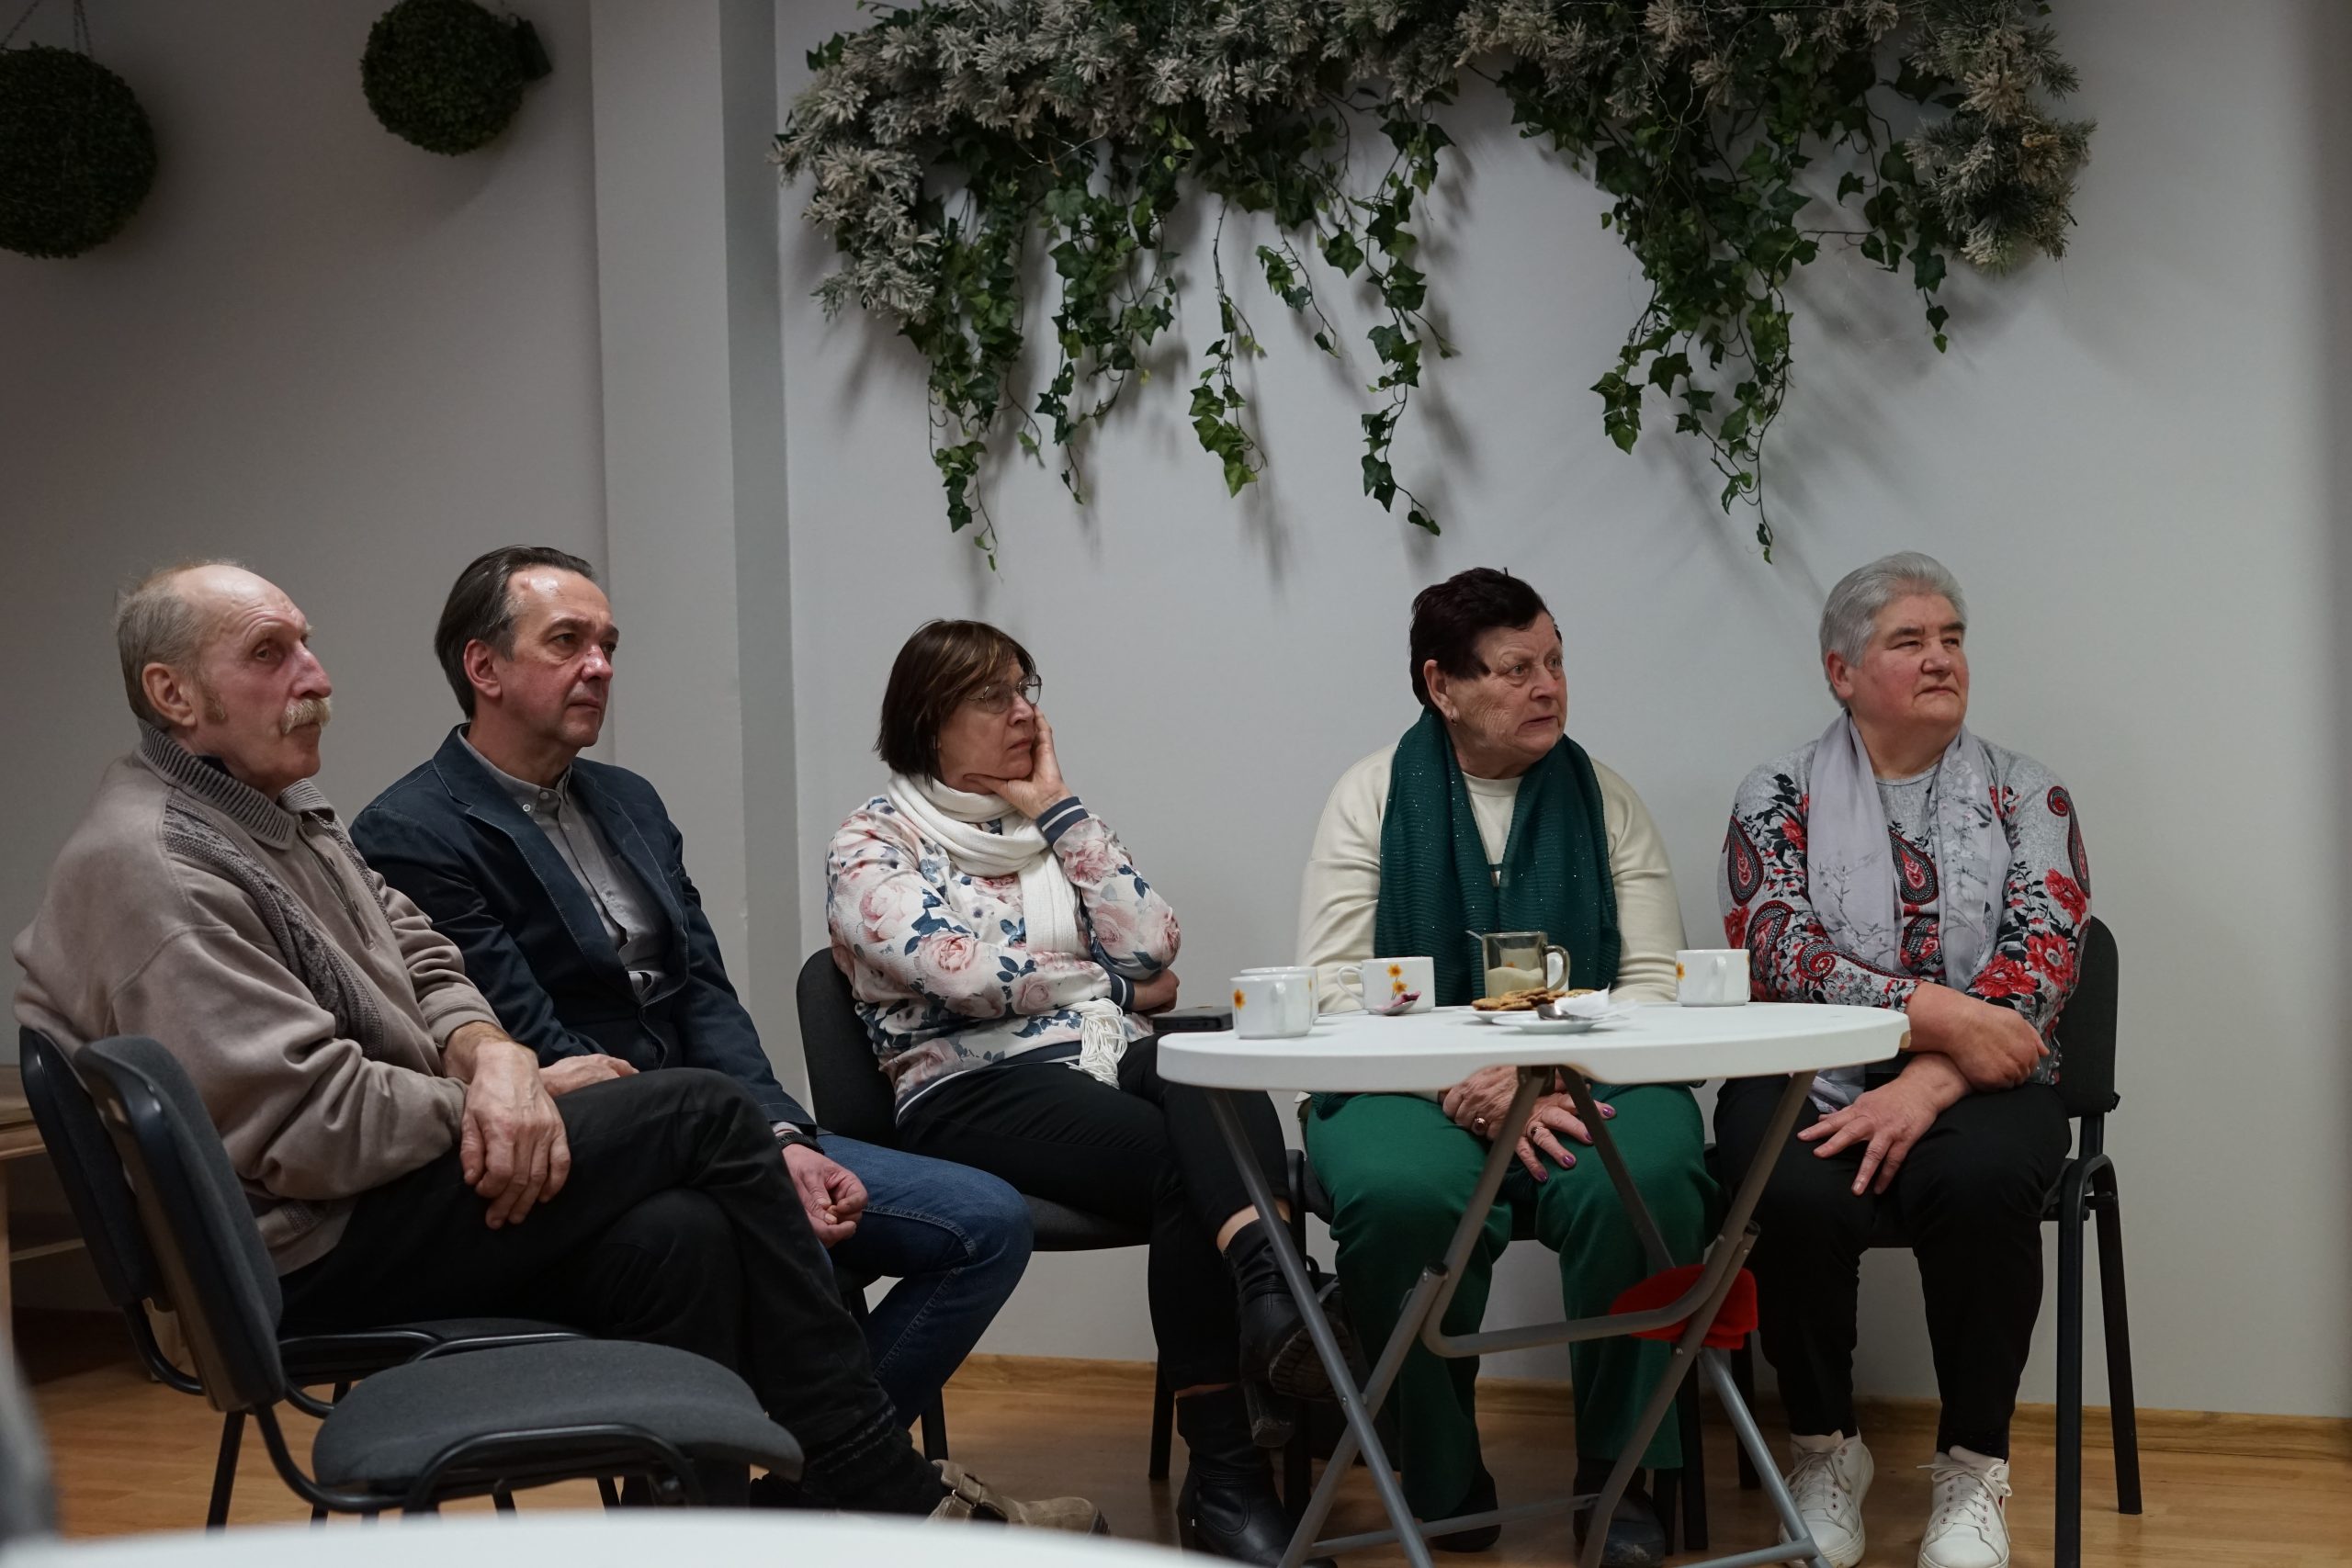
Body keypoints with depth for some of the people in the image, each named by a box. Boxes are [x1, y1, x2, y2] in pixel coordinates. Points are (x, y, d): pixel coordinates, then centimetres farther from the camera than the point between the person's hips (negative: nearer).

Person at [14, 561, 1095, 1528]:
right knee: (706, 1115, -15)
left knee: (675, 1235, -15)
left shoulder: (280, 811, 15)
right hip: (304, 1253, -9)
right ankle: (884, 1494, -7)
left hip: (394, 1178, 9)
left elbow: (418, 960, 15)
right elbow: (298, 1124, -23)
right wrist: (521, 1092, -10)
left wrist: (488, 1054, -9)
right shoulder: (150, 867, -17)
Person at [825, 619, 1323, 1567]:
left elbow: (1149, 947, 8)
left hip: (1106, 1061, 4)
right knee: (1184, 1163, -33)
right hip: (973, 1091, -4)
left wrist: (1057, 810, 7)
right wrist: (1115, 986, 6)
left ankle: (1269, 1300, -59)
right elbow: (967, 974, -9)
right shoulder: (872, 846, 6)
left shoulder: (1049, 825, 23)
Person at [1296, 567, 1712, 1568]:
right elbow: (1332, 985, -4)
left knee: (1645, 1181, -32)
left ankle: (1619, 1475, -10)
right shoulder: (1374, 796, 5)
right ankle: (1443, 1481, -10)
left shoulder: (1603, 800, 10)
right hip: (1416, 1084, -1)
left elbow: (1652, 983, 2)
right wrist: (1469, 1095, -18)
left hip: (1583, 1075, 1)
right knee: (1401, 1191, -34)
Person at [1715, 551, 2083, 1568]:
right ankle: (1825, 1448, -7)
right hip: (1807, 1080, 0)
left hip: (1978, 1088, 0)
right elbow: (1780, 957, -7)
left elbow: (2038, 960, -5)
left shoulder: (2029, 799, 10)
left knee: (1980, 1181, -34)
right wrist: (1943, 1015, -19)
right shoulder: (1779, 797, 8)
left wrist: (1927, 1085, -20)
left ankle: (1973, 1470, -16)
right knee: (1799, 1197, -33)